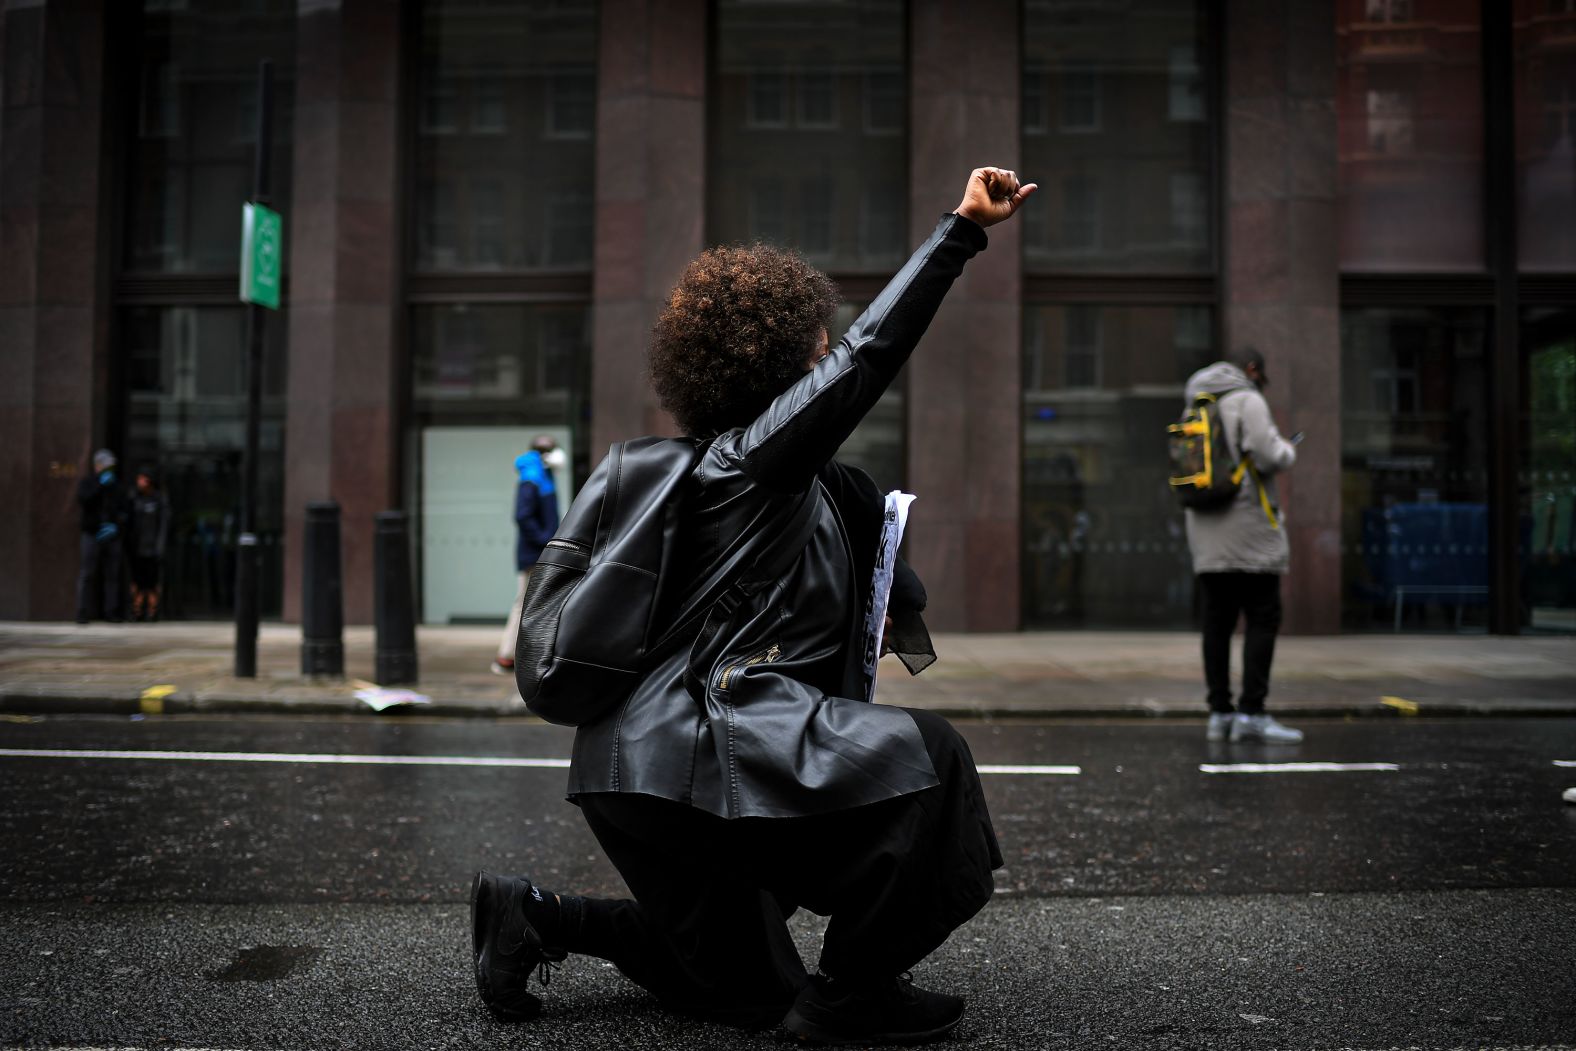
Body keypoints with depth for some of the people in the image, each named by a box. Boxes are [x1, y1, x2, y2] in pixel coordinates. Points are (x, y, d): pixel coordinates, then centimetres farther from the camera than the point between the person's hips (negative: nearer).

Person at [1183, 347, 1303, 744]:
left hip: (1206, 532, 7)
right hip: (1247, 527, -7)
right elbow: (1269, 456, -17)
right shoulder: (1248, 400, -6)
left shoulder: (1194, 406, 17)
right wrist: (1288, 451, 5)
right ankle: (1251, 712, -7)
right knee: (1262, 618, -3)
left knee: (1218, 622, 7)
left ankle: (1219, 712, 8)